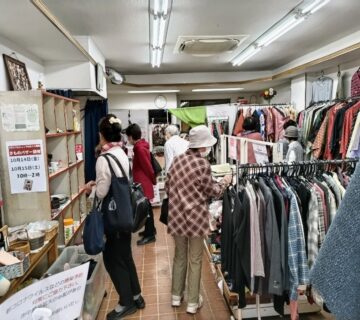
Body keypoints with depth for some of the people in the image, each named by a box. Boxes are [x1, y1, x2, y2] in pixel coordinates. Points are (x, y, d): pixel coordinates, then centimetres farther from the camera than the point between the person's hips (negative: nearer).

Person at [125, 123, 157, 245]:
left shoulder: (140, 148, -20)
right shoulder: (142, 145, 10)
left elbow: (148, 167, -18)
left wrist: (153, 180, -5)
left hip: (143, 183, -10)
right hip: (144, 182, 10)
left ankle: (150, 235, 9)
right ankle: (150, 230, 31)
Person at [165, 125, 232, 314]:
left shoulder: (177, 160, 2)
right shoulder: (202, 163, -16)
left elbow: (168, 187, 9)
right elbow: (213, 192, -6)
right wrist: (225, 182, 11)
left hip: (176, 216, 5)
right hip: (195, 217, -5)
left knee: (179, 256, 21)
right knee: (195, 260, 11)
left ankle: (176, 296, 35)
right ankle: (193, 302, 25)